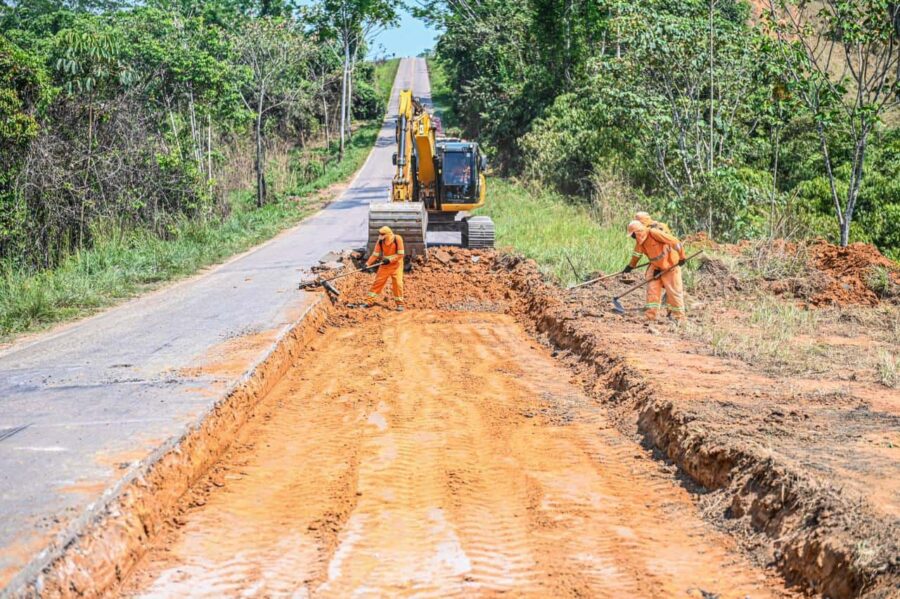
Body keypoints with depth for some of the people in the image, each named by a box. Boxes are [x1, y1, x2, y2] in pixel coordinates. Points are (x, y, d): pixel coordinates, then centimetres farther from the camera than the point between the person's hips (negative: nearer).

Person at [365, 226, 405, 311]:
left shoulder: (397, 239, -19)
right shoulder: (380, 241, -9)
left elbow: (400, 254, -18)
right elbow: (375, 254, -7)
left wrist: (390, 260, -25)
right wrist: (367, 264, -17)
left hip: (396, 264, -3)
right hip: (384, 265, 3)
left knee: (397, 283, -8)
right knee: (378, 282, 1)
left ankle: (400, 304, 5)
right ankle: (369, 301, 7)